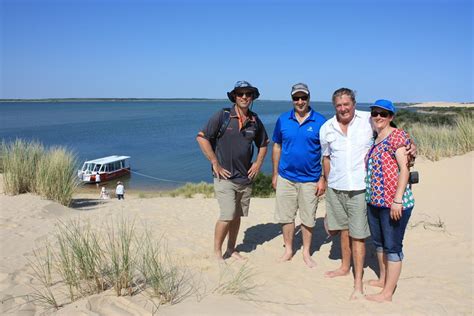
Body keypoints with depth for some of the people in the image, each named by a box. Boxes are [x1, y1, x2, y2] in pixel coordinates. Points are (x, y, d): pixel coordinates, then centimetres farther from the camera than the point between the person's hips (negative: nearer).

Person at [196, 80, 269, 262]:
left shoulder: (255, 121, 6)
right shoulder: (223, 116, -9)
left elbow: (263, 144, 21)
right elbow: (202, 137, -9)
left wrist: (258, 162, 7)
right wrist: (215, 163, -11)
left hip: (246, 178, 5)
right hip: (225, 177, -5)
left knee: (237, 216, 12)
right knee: (228, 215, -9)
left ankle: (231, 249, 27)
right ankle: (217, 252, 9)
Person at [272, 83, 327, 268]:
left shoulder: (320, 121, -6)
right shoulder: (283, 120, 1)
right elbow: (277, 147, 8)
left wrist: (323, 179, -6)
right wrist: (275, 174, 7)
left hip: (310, 180, -2)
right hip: (286, 178, 2)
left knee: (308, 219, 10)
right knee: (286, 217, 10)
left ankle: (306, 253, 26)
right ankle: (288, 251, 28)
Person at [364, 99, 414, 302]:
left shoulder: (397, 136, -11)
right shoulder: (373, 139, 13)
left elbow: (404, 169, -16)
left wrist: (398, 200, -21)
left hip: (393, 203, -8)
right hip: (374, 201, 8)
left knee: (392, 247, 3)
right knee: (379, 243, 20)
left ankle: (387, 292, 13)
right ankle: (383, 280, 38)